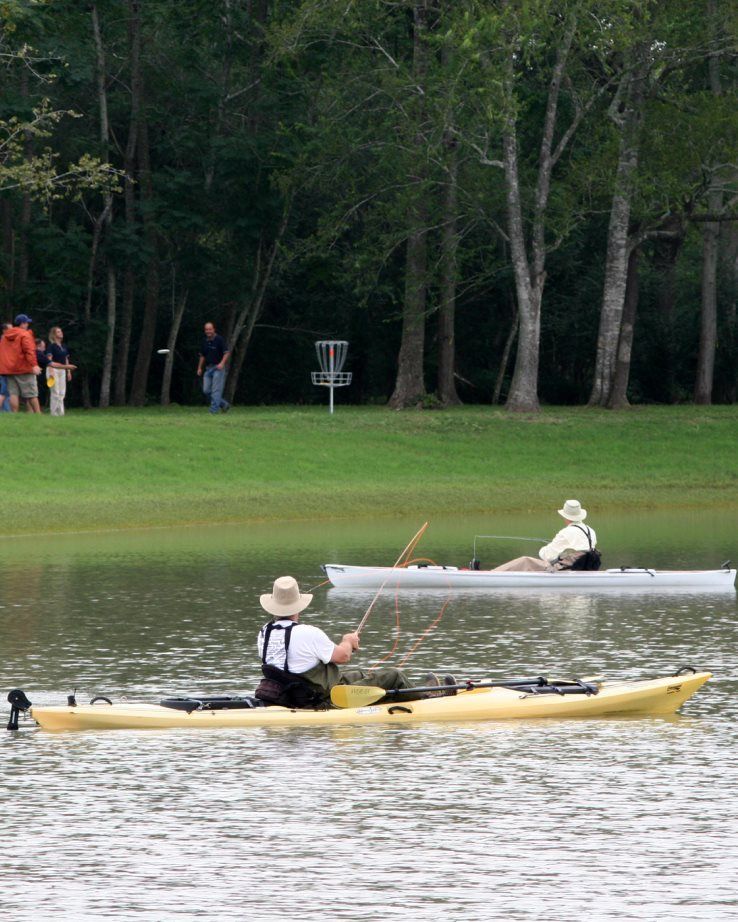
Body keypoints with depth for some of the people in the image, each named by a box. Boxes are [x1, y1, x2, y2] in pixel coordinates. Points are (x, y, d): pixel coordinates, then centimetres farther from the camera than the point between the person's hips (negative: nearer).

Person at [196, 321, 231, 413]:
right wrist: (199, 368, 18)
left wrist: (222, 363, -26)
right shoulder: (205, 341, 12)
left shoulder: (219, 340, -8)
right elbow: (202, 356, 23)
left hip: (218, 368, -7)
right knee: (206, 390, 3)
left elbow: (227, 352, -12)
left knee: (216, 390, -10)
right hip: (208, 368, 7)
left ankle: (213, 411, -9)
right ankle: (224, 404, 17)